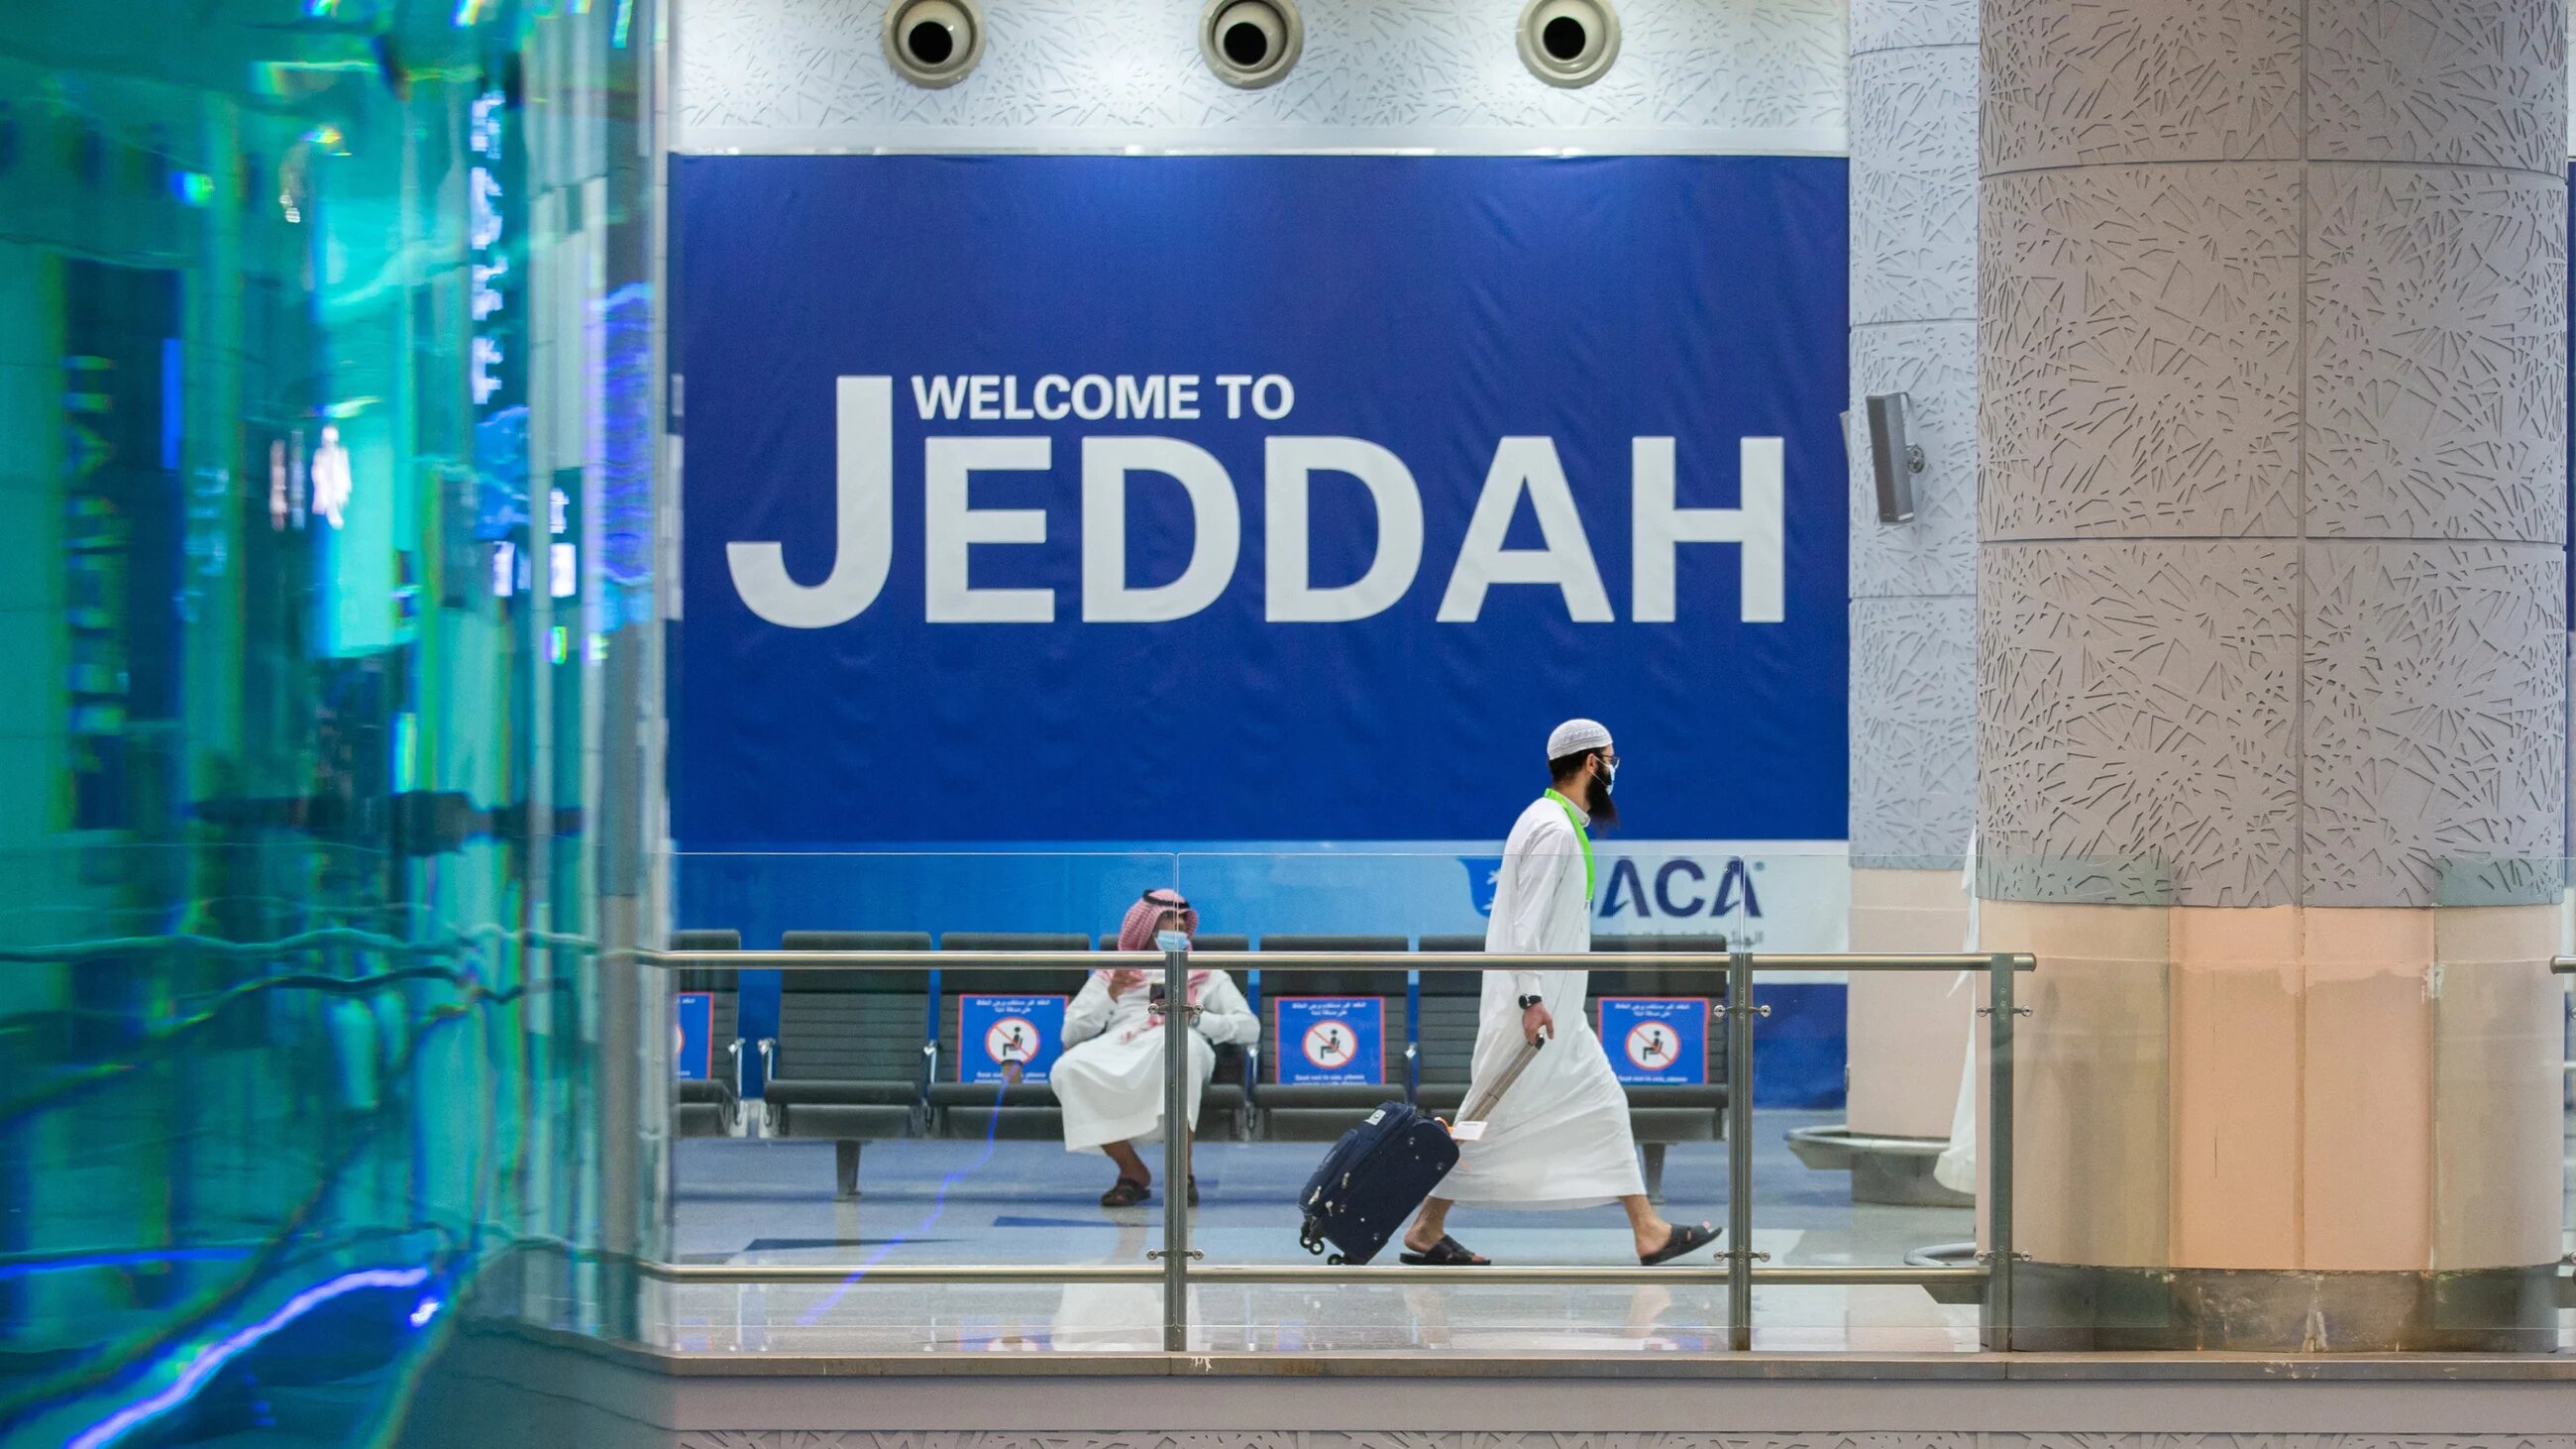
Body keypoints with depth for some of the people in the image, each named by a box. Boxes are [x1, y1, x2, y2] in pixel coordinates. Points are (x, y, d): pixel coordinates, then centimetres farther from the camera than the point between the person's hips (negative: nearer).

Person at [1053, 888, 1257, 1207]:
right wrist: (1111, 996, 0)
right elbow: (1071, 1034, 14)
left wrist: (1196, 1017, -3)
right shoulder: (1111, 974, 30)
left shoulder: (1207, 975, 30)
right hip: (1117, 1050, 1)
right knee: (1069, 1068, -34)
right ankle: (1133, 1172, -18)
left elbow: (1250, 1027, 12)